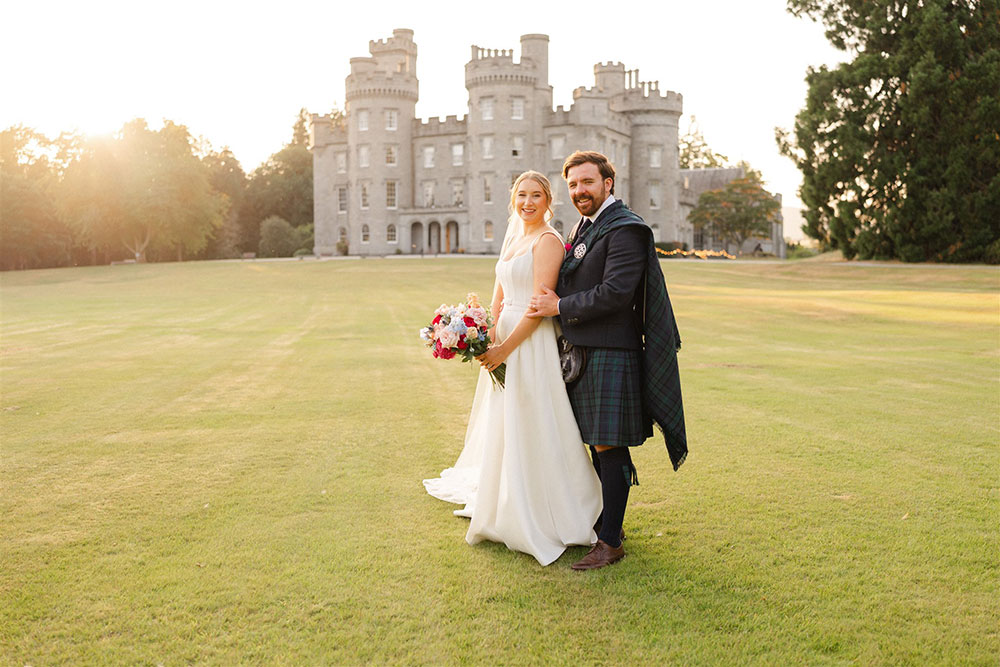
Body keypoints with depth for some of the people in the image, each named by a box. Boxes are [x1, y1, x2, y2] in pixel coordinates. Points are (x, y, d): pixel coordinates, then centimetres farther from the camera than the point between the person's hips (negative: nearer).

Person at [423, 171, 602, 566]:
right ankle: (506, 511, 33)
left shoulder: (548, 240, -10)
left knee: (530, 430, -3)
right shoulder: (512, 239, 16)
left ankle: (539, 521, 10)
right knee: (503, 430, 16)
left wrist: (505, 348, -19)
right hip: (505, 343, 8)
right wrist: (489, 341, -1)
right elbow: (499, 299, 15)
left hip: (532, 345, -8)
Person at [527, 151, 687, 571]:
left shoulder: (624, 229, -13)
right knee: (597, 446, 16)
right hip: (583, 352, 9)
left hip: (611, 355, -9)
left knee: (608, 448, -5)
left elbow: (614, 293, -22)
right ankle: (608, 520, 29)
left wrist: (560, 308, -15)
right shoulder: (583, 228, 18)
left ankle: (610, 542, 3)